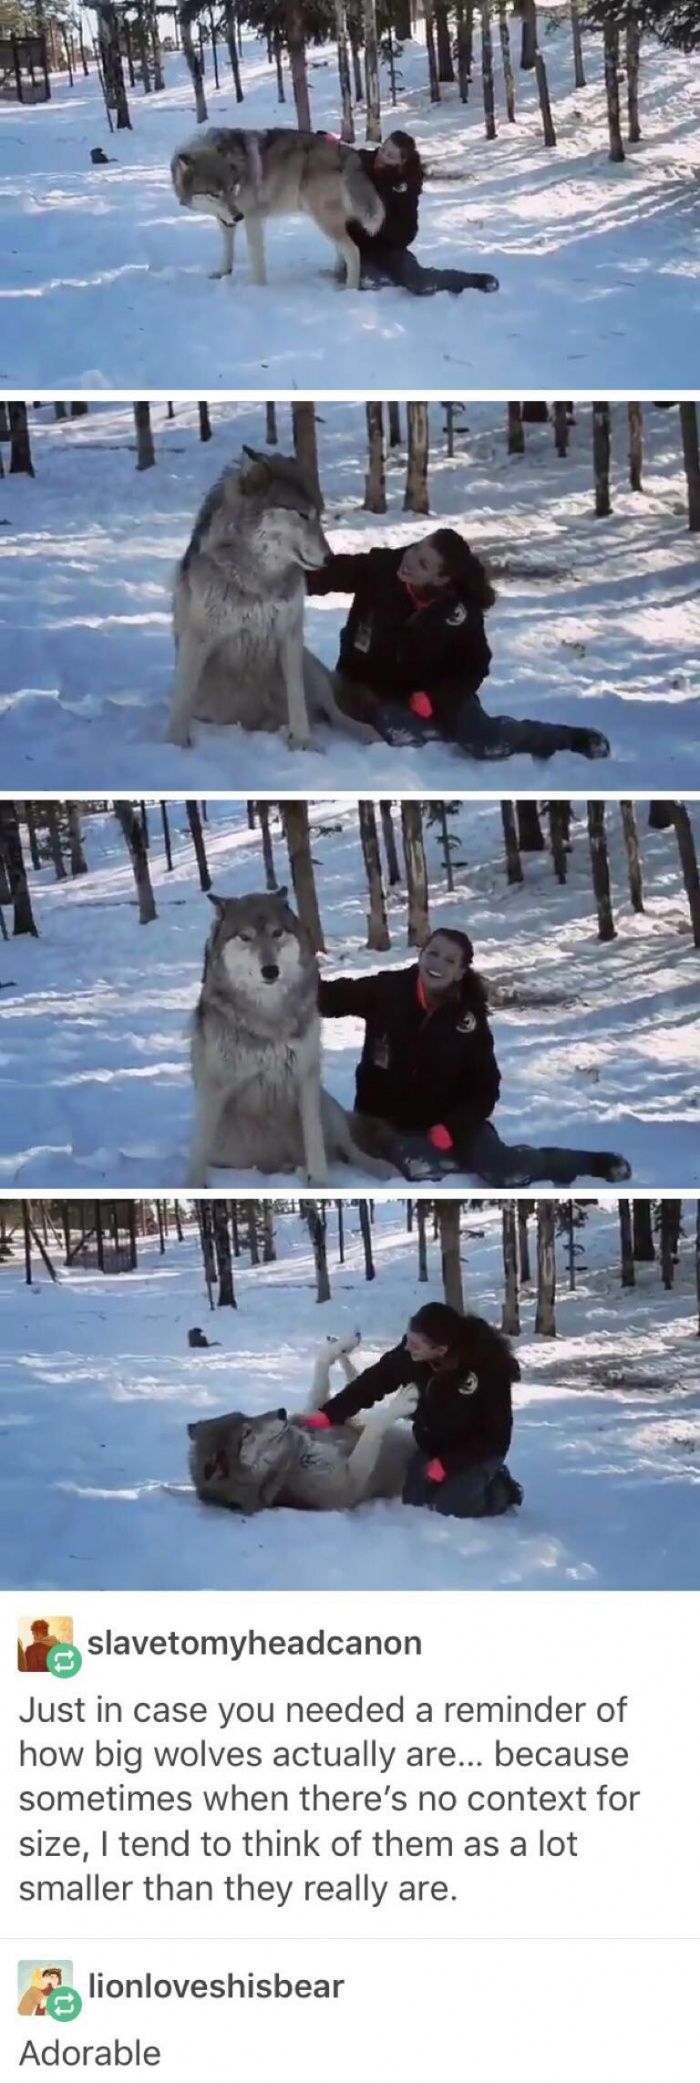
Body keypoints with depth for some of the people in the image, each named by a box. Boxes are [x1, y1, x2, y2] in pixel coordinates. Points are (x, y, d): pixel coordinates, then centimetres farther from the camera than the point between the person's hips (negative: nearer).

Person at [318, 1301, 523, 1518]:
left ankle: (501, 1489, 9)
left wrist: (448, 1463, -26)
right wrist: (329, 1414, -17)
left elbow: (496, 1433, -24)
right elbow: (373, 1381, -9)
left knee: (449, 1505, -19)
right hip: (433, 1445, 5)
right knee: (413, 1500, -4)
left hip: (480, 1448, -5)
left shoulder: (489, 1364, -32)